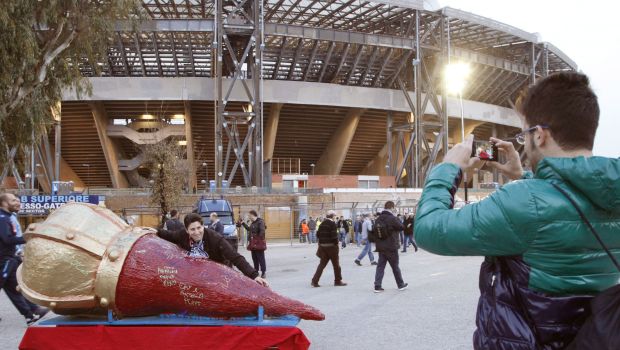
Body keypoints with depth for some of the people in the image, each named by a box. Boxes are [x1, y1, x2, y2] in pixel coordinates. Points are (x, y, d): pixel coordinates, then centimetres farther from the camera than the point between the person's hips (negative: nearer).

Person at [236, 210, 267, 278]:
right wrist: (243, 224, 36)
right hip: (253, 243, 9)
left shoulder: (260, 222, -13)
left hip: (259, 243, -9)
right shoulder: (252, 223, 15)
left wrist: (260, 239, -26)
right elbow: (249, 229, 32)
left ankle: (264, 272, -1)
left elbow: (262, 231, -22)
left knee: (260, 258, -6)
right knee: (254, 258, 14)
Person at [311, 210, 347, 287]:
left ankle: (315, 281, -1)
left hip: (322, 246, 6)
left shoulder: (322, 223, 8)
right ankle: (338, 281, 18)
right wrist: (336, 244, -8)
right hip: (331, 246, -6)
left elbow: (318, 234, 9)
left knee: (322, 264, 8)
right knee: (336, 264, 9)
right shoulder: (333, 224, -12)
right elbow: (334, 236, -18)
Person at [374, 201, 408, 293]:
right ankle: (401, 285, 21)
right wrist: (398, 220, 5)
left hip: (380, 247, 5)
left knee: (380, 266, 6)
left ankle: (377, 286, 0)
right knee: (395, 266, 7)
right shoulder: (392, 218, -16)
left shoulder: (378, 219, 5)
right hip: (391, 247, -5)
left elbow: (374, 230, 10)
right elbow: (402, 227, -8)